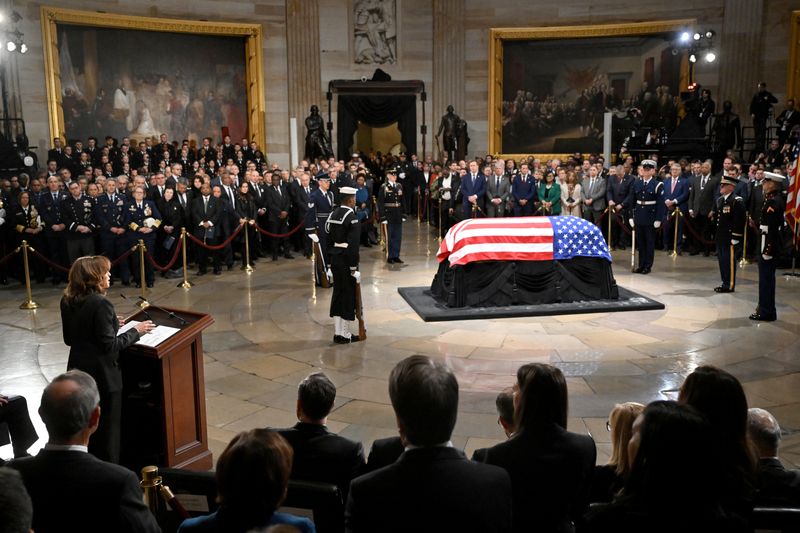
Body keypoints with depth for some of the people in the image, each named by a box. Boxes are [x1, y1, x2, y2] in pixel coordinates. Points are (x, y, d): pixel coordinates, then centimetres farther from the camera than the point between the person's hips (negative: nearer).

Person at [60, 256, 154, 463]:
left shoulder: (67, 301, 2)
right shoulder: (100, 303, -22)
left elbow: (69, 339, 12)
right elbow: (110, 345, -22)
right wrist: (135, 331, -9)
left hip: (78, 373, 8)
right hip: (102, 376, -8)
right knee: (107, 430, 7)